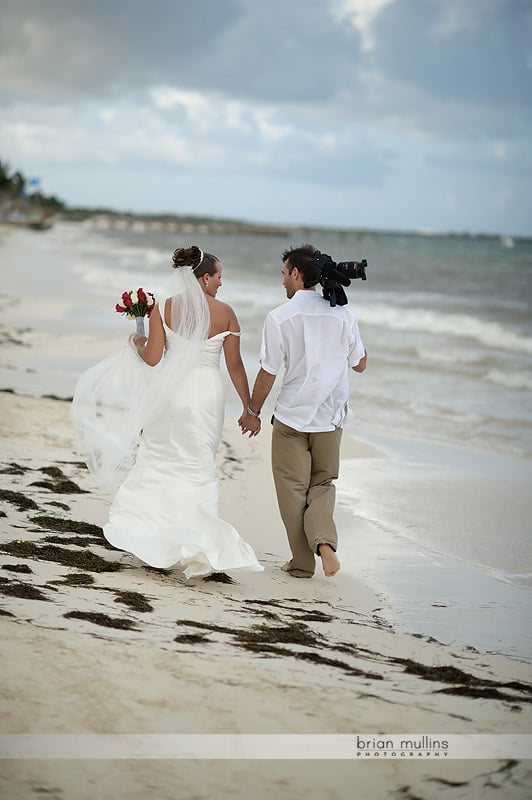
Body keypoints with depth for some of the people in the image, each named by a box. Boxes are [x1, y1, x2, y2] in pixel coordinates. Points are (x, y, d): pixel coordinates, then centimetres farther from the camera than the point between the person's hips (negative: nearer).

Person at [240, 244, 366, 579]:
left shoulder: (280, 317, -12)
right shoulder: (342, 314, -3)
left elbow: (268, 372, -8)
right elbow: (360, 364, 7)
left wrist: (253, 411, 6)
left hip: (292, 416, -3)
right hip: (330, 417, 3)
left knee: (293, 489, 10)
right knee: (323, 483, 18)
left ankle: (303, 562, 14)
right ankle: (324, 541, -6)